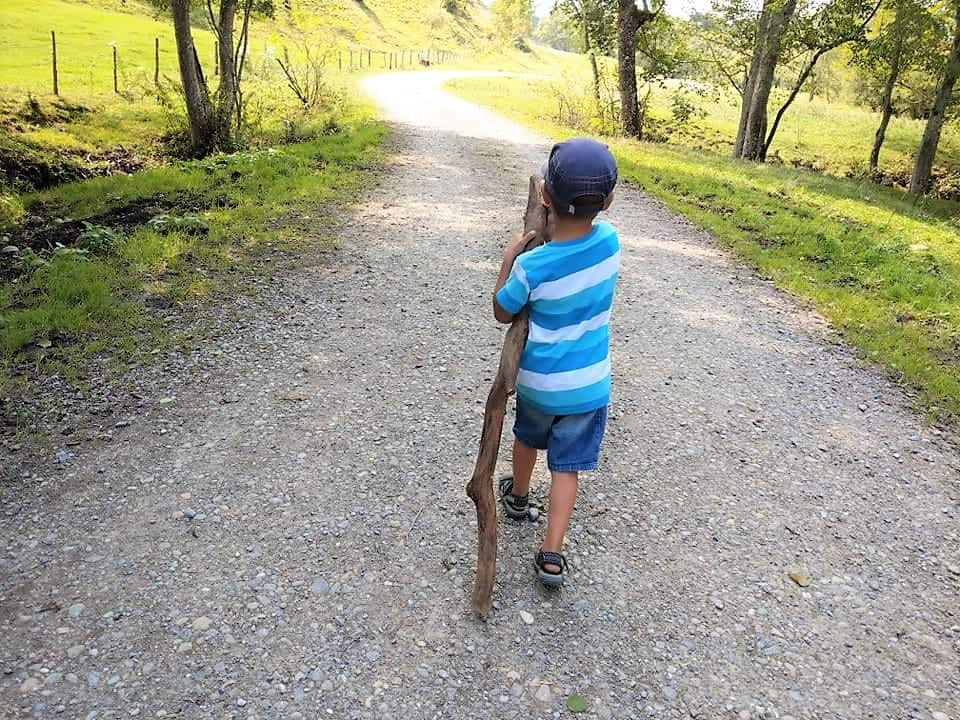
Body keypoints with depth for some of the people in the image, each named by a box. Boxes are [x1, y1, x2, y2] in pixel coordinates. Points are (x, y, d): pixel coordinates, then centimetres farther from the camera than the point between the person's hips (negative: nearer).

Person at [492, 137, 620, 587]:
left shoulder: (532, 266, -26)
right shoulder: (610, 242, -14)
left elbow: (502, 313, -6)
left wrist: (508, 258, 0)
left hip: (539, 380, -1)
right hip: (588, 385, 1)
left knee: (528, 437, 27)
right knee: (567, 465, 10)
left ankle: (518, 497, 52)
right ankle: (551, 555, 9)